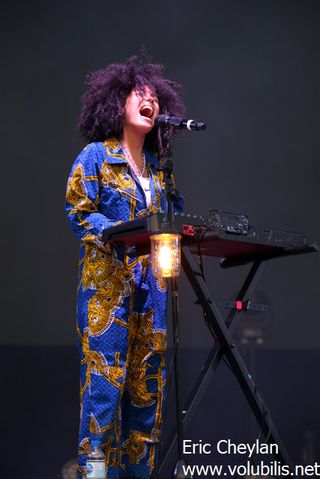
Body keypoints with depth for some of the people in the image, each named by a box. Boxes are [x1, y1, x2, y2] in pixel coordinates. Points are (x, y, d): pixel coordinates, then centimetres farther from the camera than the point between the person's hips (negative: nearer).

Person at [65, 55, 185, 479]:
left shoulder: (157, 165, 17)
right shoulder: (96, 156, 0)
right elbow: (78, 211, -7)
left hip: (152, 284, 6)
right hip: (108, 282, -6)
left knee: (148, 378, 6)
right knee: (104, 374, -8)